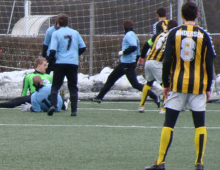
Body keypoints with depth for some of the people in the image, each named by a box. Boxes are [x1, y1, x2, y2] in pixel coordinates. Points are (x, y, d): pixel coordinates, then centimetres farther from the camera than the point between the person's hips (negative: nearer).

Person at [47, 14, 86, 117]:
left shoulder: (56, 34, -1)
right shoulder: (75, 33, 9)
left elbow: (53, 50, -9)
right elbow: (83, 47, 10)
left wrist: (51, 58, 8)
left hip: (60, 63, -2)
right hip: (73, 63, 2)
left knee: (55, 86, 6)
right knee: (73, 87, 8)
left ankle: (53, 105, -14)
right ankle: (74, 110, 0)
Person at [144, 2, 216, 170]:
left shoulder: (174, 33, 0)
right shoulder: (203, 35, 0)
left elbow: (167, 61, -1)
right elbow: (209, 64, 2)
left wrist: (166, 84, 8)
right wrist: (208, 88, 10)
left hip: (177, 84, 0)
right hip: (198, 85, 0)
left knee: (169, 123, 3)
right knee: (200, 124, 5)